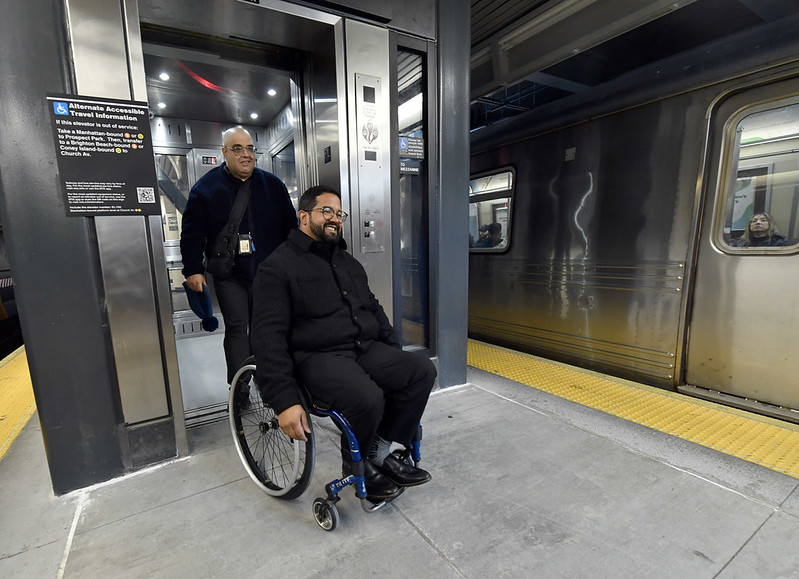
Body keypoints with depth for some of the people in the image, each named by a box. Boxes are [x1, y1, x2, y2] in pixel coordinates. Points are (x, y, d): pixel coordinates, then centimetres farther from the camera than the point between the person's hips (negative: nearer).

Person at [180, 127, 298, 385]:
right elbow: (192, 233, 1)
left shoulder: (272, 184, 6)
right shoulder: (206, 186, 1)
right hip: (229, 275, -2)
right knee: (236, 328, 1)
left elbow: (291, 226, 11)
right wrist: (193, 270, -5)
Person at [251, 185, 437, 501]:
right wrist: (285, 401, -20)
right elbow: (268, 336, -12)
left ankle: (380, 450, 1)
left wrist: (398, 358, 12)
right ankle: (356, 465, 2)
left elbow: (374, 310, 22)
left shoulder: (348, 262, 19)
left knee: (423, 369, -15)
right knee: (368, 399, -32)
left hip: (365, 348, 7)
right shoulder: (278, 266, -3)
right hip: (319, 356, -6)